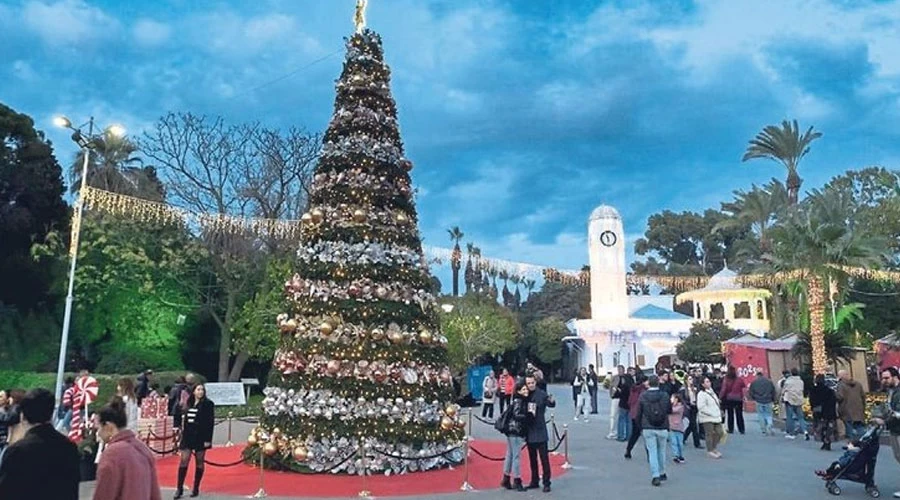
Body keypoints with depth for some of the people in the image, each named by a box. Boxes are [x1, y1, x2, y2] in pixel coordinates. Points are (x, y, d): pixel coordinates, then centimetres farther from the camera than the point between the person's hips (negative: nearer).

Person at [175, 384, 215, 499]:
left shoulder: (208, 404, -5)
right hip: (188, 435, 4)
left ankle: (196, 488, 12)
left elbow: (210, 422, -9)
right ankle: (179, 488, 4)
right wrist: (183, 434, 11)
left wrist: (208, 439, -15)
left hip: (200, 436, -4)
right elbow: (186, 421, 14)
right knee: (184, 461, -1)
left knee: (199, 462, 4)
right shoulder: (189, 403, 10)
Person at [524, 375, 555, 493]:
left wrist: (552, 401, -45)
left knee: (544, 458, -1)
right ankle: (534, 481, 27)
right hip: (529, 431, 5)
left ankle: (546, 483, 7)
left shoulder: (542, 394, -10)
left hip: (540, 431, -5)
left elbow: (551, 404, -24)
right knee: (532, 458, 16)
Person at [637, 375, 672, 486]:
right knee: (661, 451, 17)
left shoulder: (642, 396, -7)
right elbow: (670, 410, 5)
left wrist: (640, 427, 11)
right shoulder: (665, 395, -7)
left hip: (648, 428, -1)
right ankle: (662, 473, 31)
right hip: (662, 428, 1)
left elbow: (639, 413, -1)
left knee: (652, 452, 3)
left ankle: (655, 476, -2)